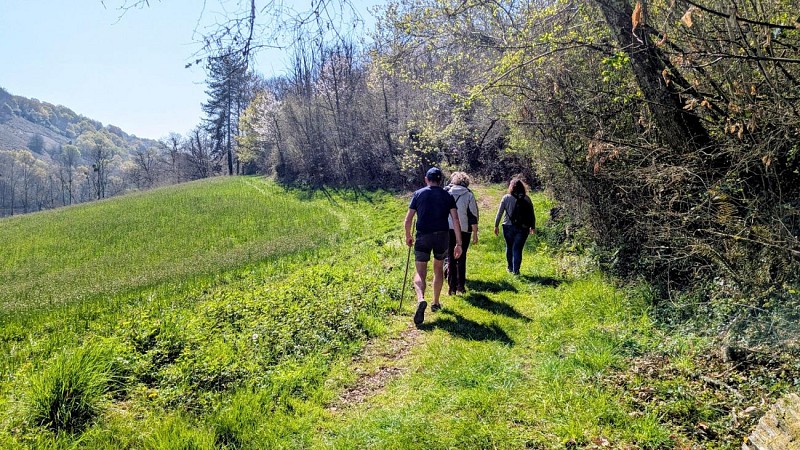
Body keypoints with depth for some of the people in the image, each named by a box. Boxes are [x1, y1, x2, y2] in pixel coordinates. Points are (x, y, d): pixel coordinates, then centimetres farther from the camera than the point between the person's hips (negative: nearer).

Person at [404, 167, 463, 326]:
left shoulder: (418, 194, 6)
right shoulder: (448, 196, 7)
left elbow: (407, 221, 3)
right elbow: (456, 220, -2)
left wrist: (408, 236, 19)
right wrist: (459, 243, -1)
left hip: (423, 237, -1)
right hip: (442, 236, 2)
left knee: (420, 272, 0)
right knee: (438, 269, 22)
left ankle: (421, 299, -28)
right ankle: (436, 303, 31)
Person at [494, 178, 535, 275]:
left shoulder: (506, 198, -5)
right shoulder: (526, 199, -2)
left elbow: (500, 213, -3)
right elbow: (532, 214, 5)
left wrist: (496, 226, 6)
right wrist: (532, 227, 17)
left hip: (508, 227, 0)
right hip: (522, 228, 0)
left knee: (509, 247, 17)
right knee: (517, 249, 4)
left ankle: (510, 267, 27)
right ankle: (516, 270, 1)